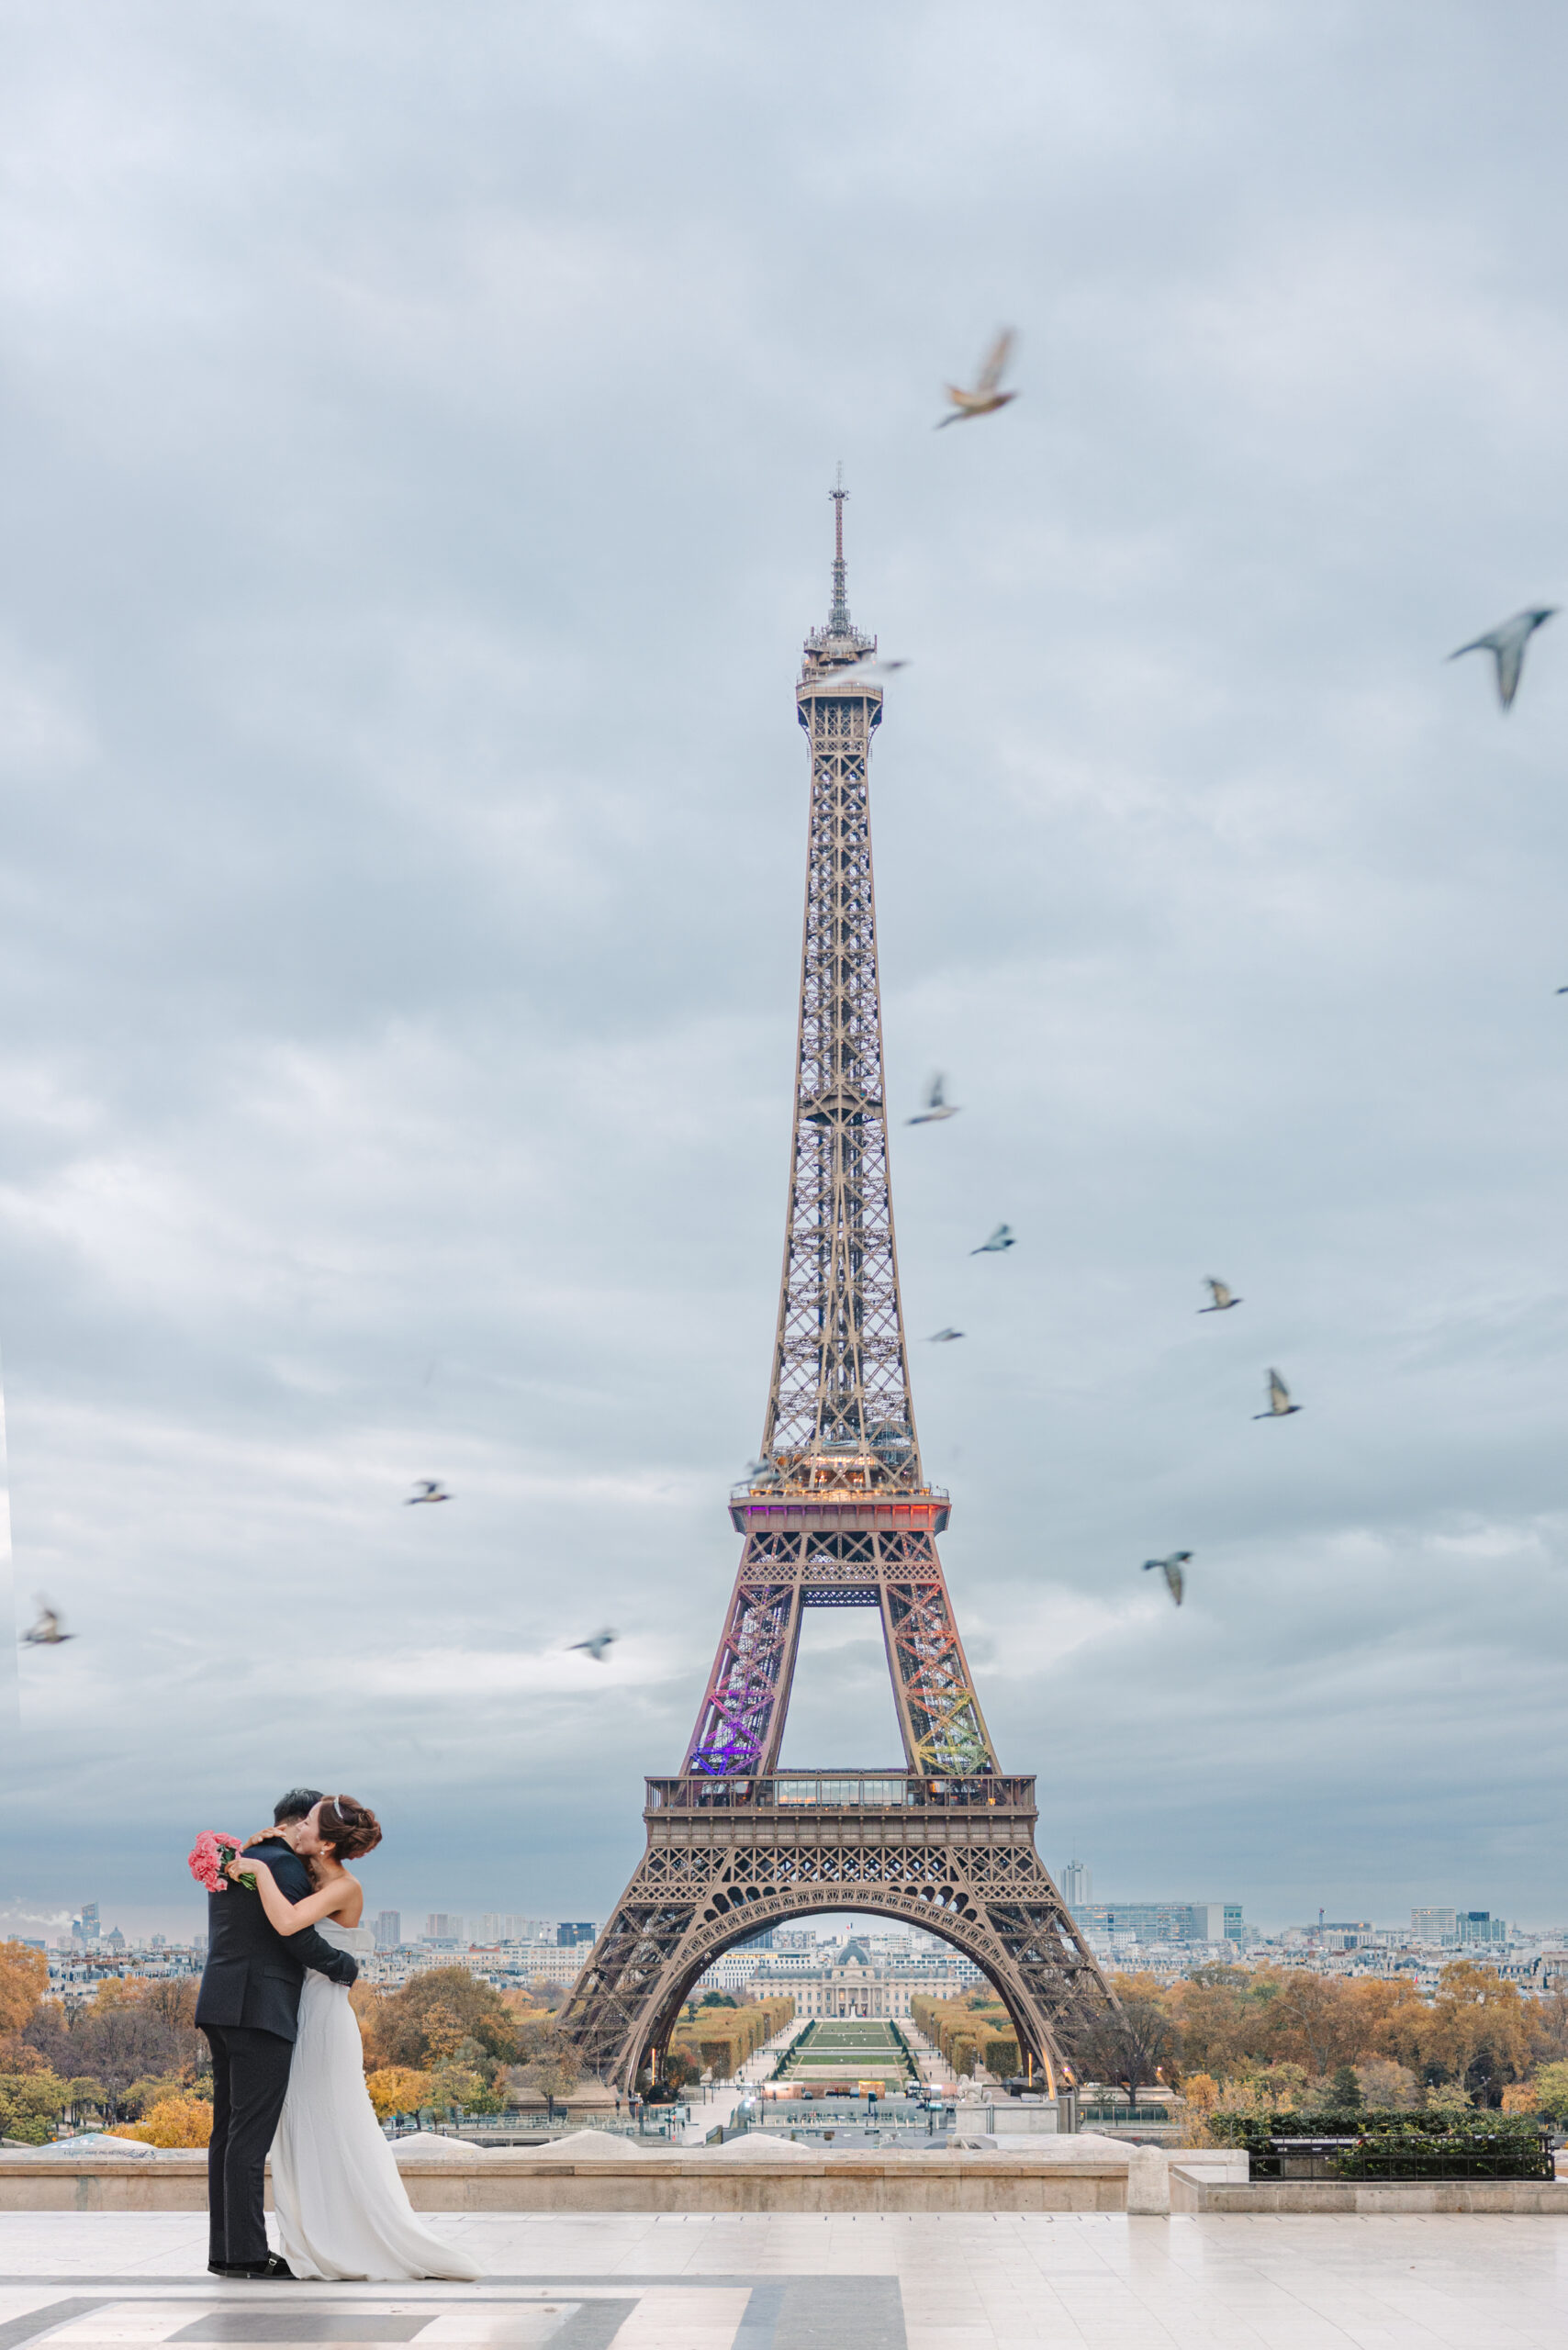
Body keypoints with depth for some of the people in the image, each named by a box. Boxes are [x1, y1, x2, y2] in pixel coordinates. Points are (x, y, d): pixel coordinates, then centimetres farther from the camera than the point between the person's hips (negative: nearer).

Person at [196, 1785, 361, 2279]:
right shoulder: (284, 1864, -10)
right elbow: (298, 1937, -15)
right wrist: (346, 1967, -2)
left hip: (222, 2006, 9)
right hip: (261, 2011, -9)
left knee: (229, 2130, 10)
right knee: (250, 2134, -8)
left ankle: (224, 2249, 13)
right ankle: (246, 2252, -6)